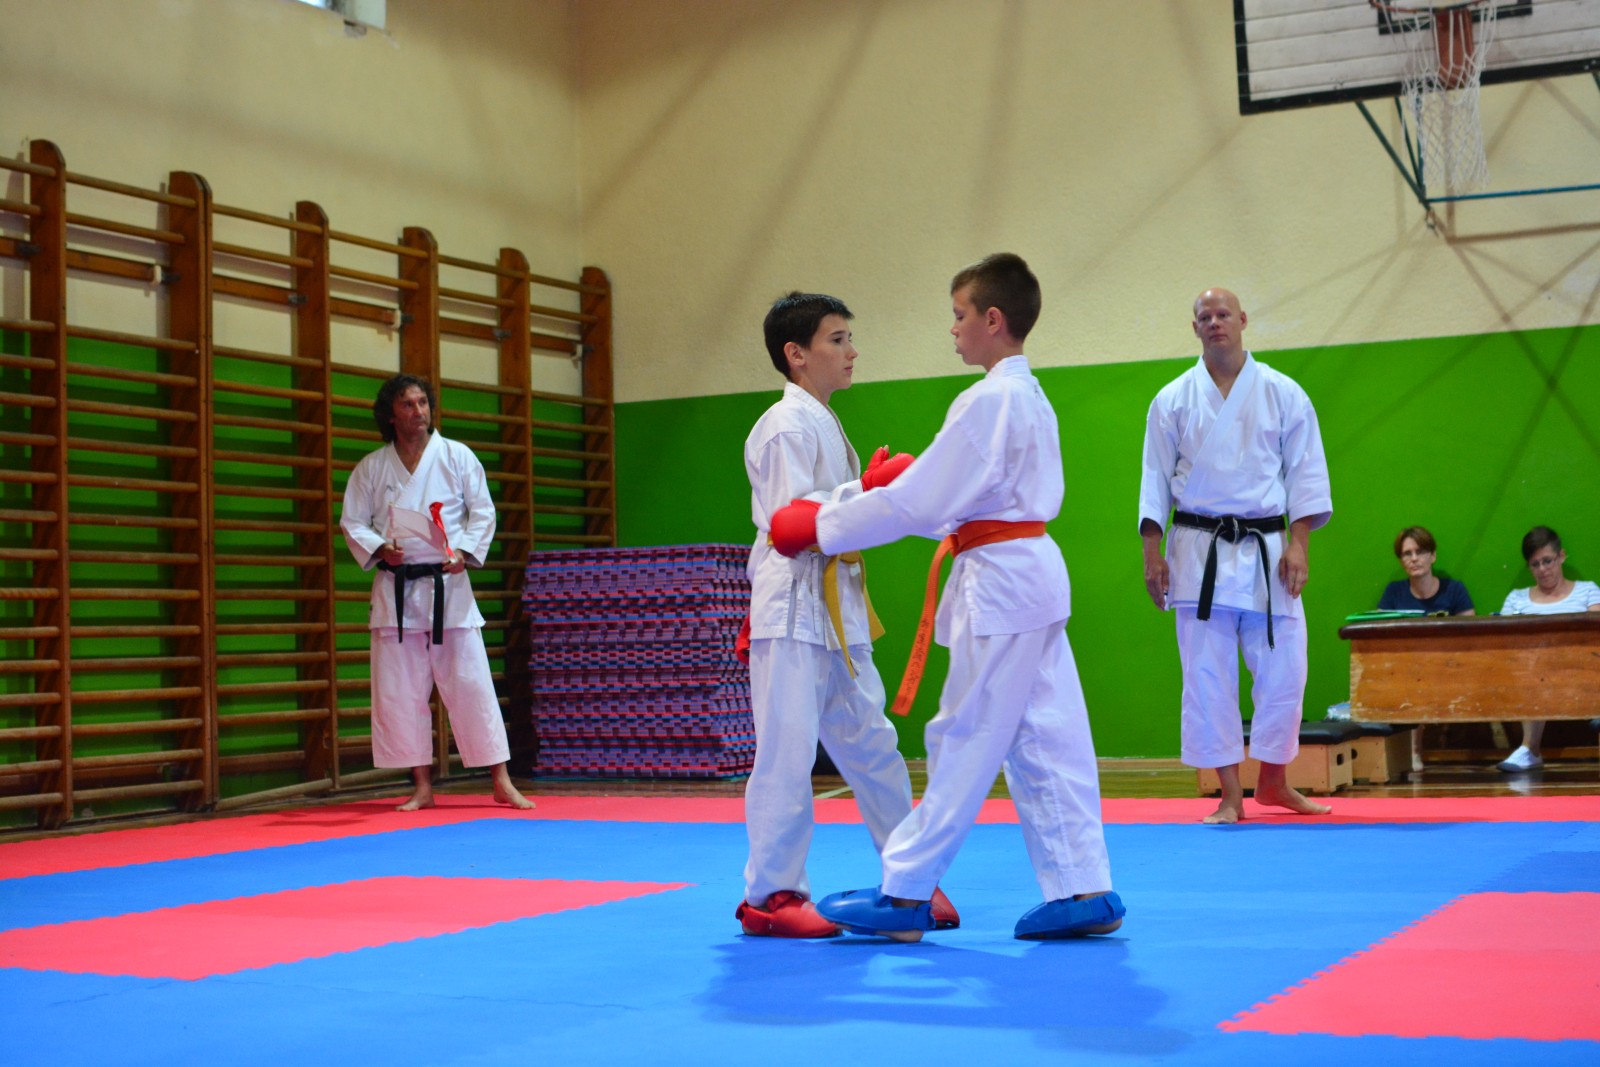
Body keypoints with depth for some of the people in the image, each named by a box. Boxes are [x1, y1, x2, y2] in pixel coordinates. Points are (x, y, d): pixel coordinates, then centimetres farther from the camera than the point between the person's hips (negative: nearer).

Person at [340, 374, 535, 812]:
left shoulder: (457, 457, 2)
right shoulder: (371, 468, 5)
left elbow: (483, 512, 2)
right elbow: (352, 523, 7)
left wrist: (465, 551, -13)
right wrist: (378, 549, -12)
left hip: (448, 584, -2)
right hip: (396, 589, 2)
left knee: (471, 683, -4)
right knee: (398, 692, 3)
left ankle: (501, 782, 2)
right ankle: (422, 787, 14)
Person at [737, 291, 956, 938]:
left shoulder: (822, 423, 20)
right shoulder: (787, 425, -11)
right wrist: (868, 489, -21)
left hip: (835, 608, 10)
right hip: (793, 610, -10)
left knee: (870, 745, 13)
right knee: (787, 752, -7)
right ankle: (770, 896, 2)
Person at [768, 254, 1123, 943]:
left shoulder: (989, 401, -16)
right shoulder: (1029, 396, 15)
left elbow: (921, 502, -17)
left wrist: (820, 526, -10)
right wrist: (901, 481, 14)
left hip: (1001, 582, -10)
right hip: (1032, 572, 10)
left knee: (965, 739, -3)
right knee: (1045, 738, 10)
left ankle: (905, 894, 4)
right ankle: (1083, 888, 12)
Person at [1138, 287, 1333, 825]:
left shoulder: (1283, 394, 4)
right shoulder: (1174, 401, 4)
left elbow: (1306, 473, 4)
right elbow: (1156, 480, 6)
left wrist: (1297, 543, -5)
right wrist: (1152, 552, -1)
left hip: (1266, 550, 1)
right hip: (1198, 551, 0)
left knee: (1283, 669, 0)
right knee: (1208, 676, 0)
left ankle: (1273, 780, 21)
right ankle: (1230, 795, 9)